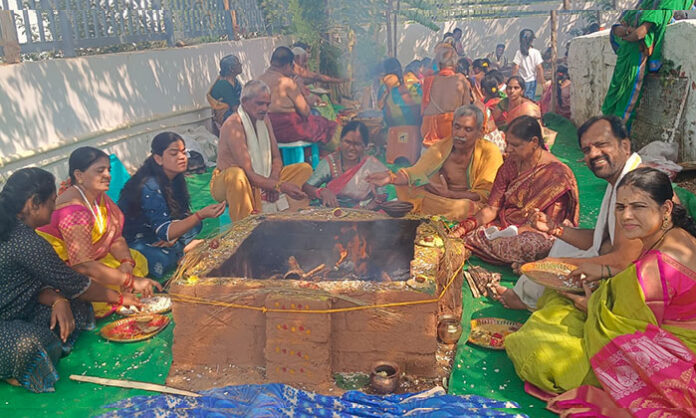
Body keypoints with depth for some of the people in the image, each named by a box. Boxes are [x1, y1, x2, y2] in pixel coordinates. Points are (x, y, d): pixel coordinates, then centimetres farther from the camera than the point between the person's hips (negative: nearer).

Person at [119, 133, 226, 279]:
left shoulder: (175, 179, -2)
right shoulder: (150, 188, -28)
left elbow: (185, 216, 6)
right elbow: (164, 232, -33)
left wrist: (172, 238, -14)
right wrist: (201, 215, -45)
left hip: (154, 235, 8)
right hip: (132, 243, -8)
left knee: (196, 224, -4)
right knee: (165, 260, -34)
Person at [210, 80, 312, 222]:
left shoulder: (264, 119, 2)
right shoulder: (233, 125, -23)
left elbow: (276, 157, 6)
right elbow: (248, 174, -30)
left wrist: (274, 179, -15)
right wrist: (280, 186, -37)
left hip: (259, 180, 7)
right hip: (225, 184, -7)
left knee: (305, 168, 0)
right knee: (236, 174, -44)